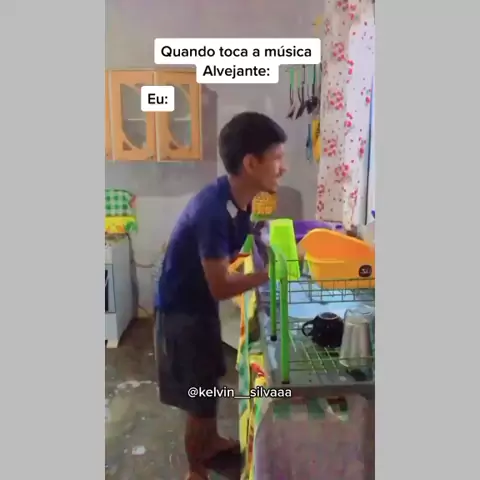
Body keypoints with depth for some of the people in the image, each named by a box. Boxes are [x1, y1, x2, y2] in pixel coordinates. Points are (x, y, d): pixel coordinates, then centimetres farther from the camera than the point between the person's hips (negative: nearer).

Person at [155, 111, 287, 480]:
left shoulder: (240, 200, -5)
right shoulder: (212, 210, -32)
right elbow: (221, 287, -28)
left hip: (202, 305, 9)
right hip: (182, 311, -8)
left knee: (210, 379, 26)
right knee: (198, 398, 9)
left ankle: (212, 442, 50)